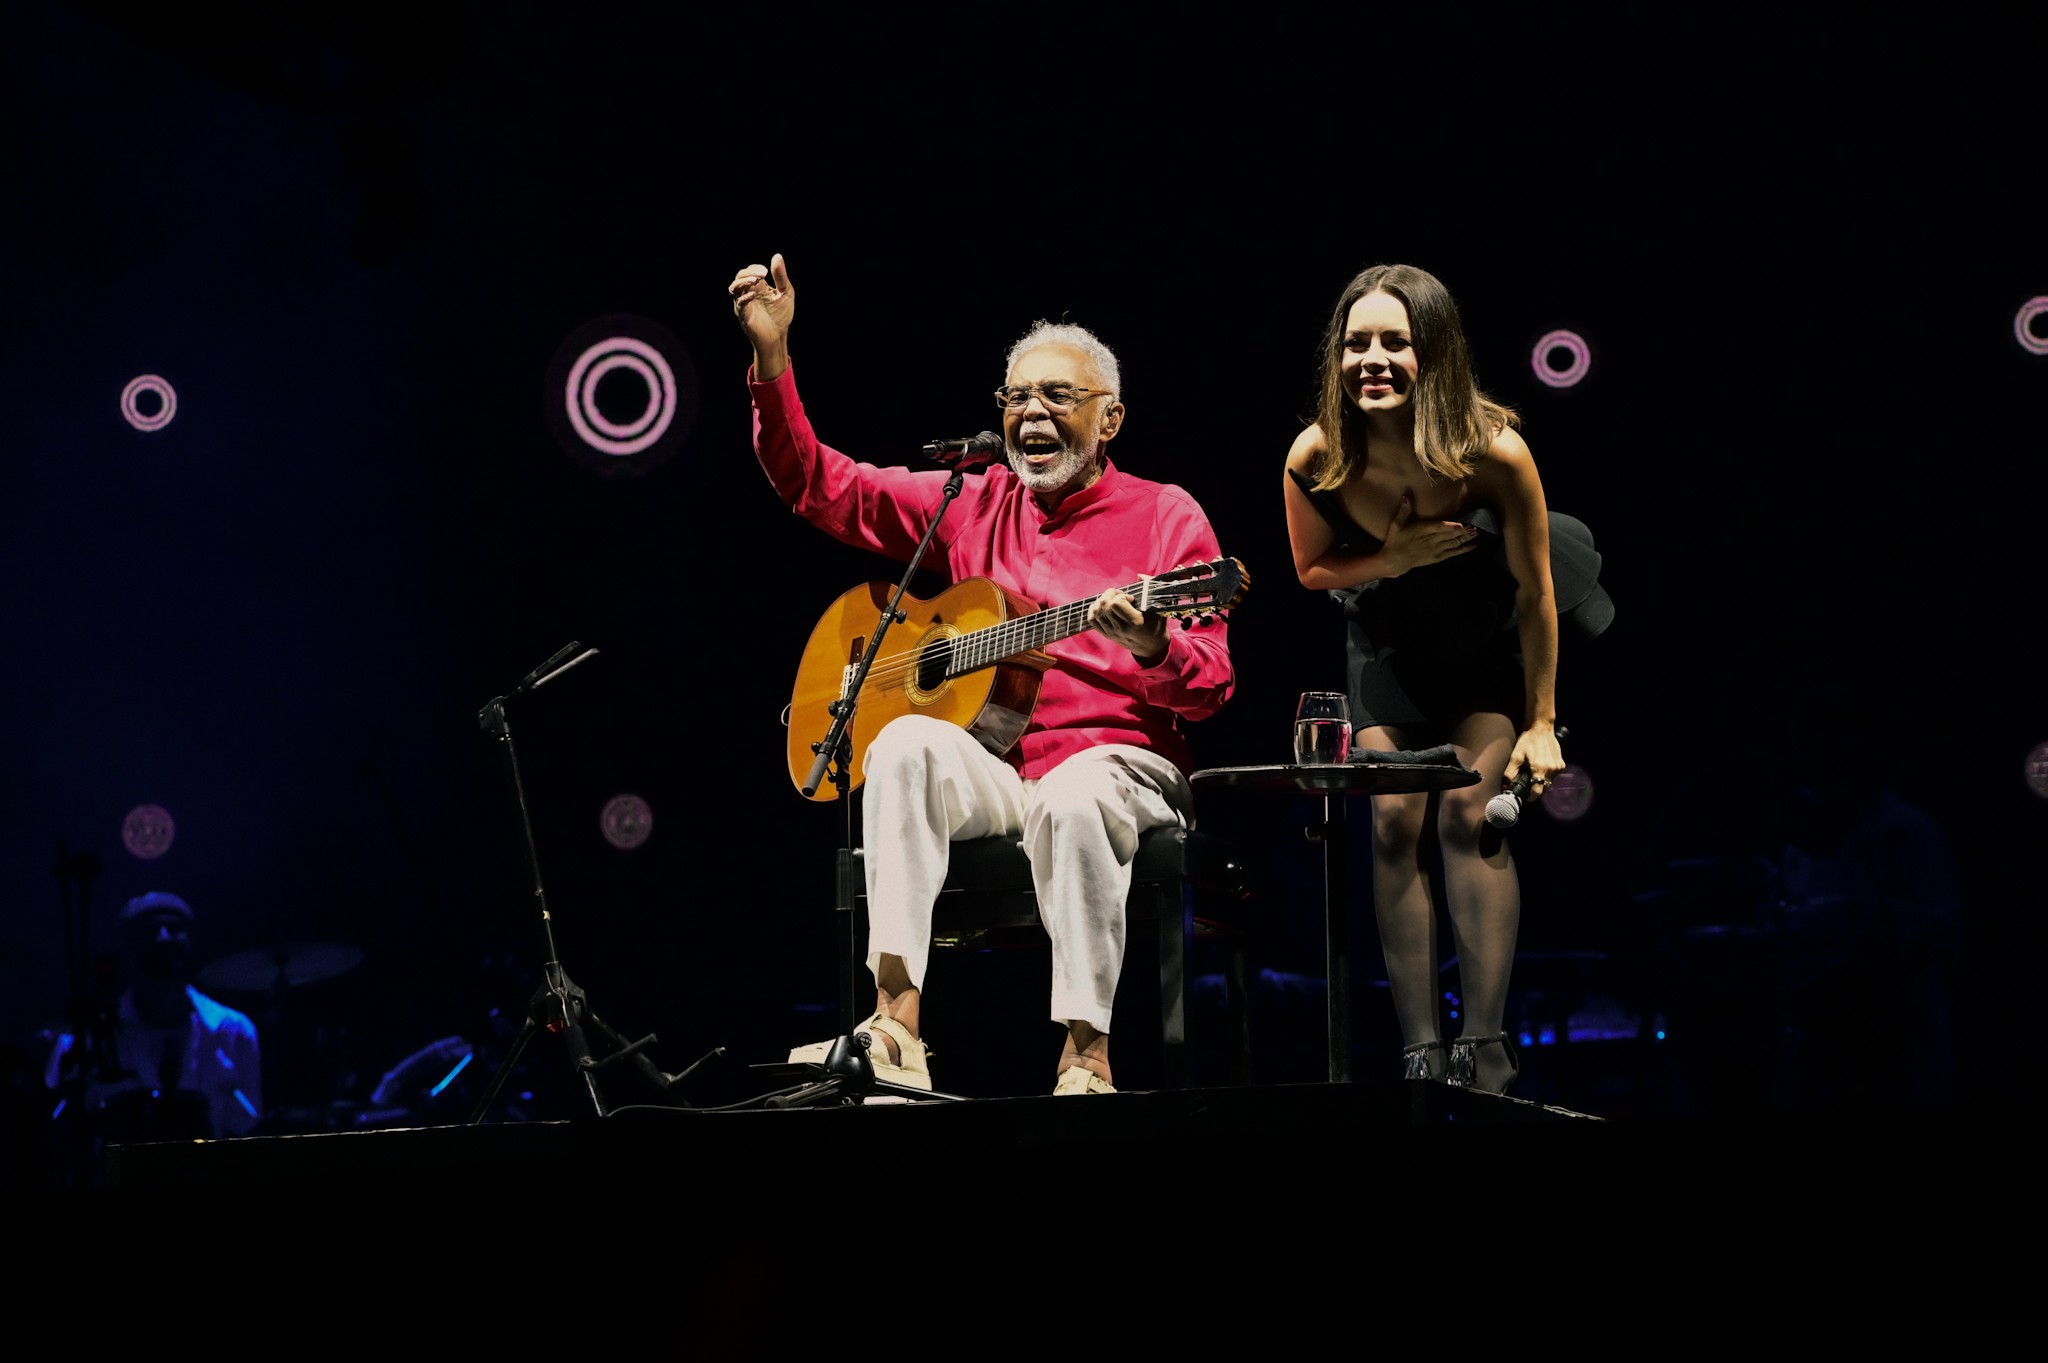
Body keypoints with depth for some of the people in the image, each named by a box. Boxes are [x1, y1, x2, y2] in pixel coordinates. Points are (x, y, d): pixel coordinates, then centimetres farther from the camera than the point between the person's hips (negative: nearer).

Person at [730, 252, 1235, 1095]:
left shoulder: (1166, 517, 5)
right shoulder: (970, 505, 16)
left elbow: (1210, 686, -3)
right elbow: (819, 486, 14)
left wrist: (1151, 646, -27)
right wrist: (771, 354, 3)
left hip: (1120, 765, -3)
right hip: (988, 767, 3)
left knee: (1071, 798, -37)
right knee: (906, 744, -28)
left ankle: (1087, 1055, -33)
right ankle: (896, 1028, -37)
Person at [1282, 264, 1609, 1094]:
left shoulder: (1494, 452, -33)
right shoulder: (1316, 461, -27)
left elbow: (1534, 593, -20)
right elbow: (1312, 571, -6)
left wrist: (1541, 721, -13)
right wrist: (1391, 561, -28)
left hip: (1489, 639, -2)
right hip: (1388, 642, 3)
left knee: (1470, 814, -15)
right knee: (1395, 823, -7)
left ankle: (1485, 1048, -13)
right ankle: (1420, 1055, -5)